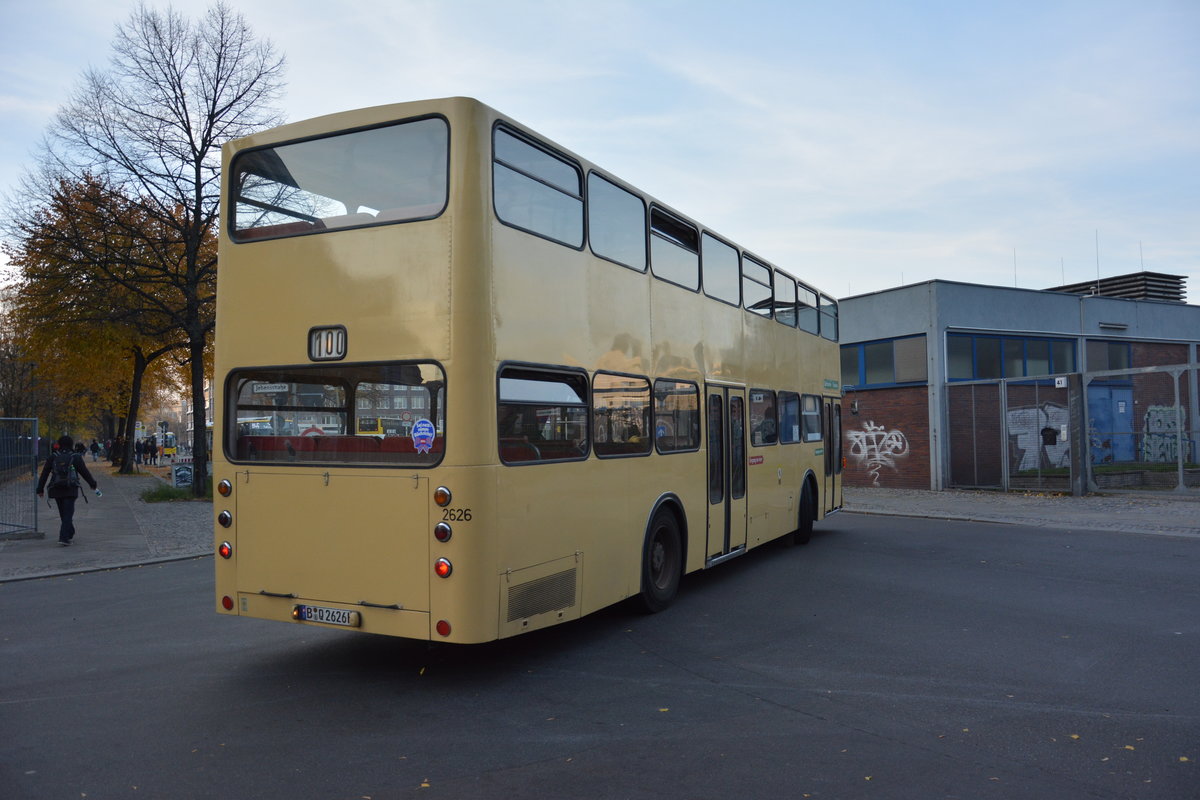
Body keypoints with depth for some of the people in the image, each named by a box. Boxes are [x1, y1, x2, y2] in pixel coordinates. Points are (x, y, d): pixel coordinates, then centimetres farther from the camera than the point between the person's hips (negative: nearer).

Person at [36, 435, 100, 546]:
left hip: (56, 490, 3)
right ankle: (64, 537, -14)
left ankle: (69, 534, 31)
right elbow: (85, 473, 1)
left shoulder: (53, 457, 4)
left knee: (63, 513, 17)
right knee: (68, 514, -2)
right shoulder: (75, 457, -3)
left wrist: (40, 489, 10)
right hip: (71, 490, -3)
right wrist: (93, 485, 12)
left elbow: (44, 474, 4)